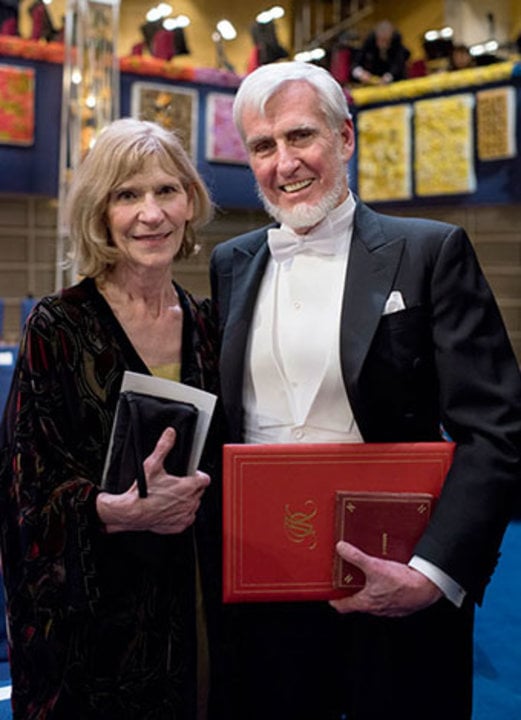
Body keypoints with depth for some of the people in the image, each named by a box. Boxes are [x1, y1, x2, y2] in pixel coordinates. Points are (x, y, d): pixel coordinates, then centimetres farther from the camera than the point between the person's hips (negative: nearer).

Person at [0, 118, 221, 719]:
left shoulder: (204, 323, 4)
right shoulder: (59, 327, -10)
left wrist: (196, 500, -6)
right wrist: (122, 511, -26)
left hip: (187, 603, 4)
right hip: (90, 610, -4)